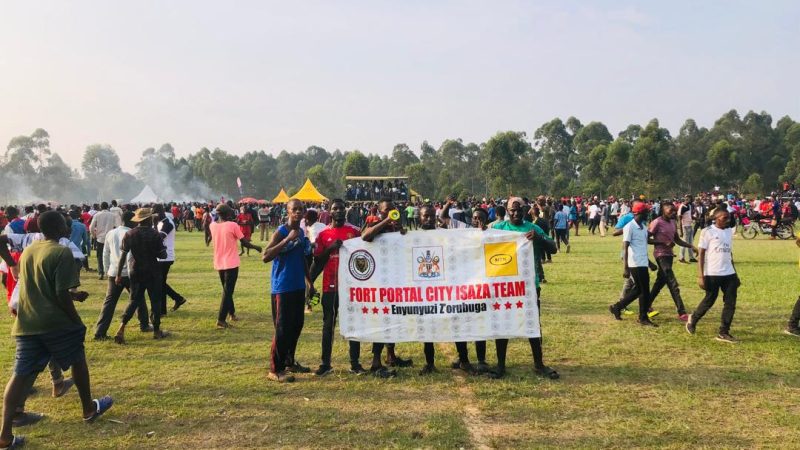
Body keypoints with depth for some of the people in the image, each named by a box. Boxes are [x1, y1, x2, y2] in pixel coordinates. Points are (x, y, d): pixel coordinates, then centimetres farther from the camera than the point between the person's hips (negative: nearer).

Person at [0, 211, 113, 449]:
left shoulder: (28, 251, 11)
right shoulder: (62, 253, -15)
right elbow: (61, 293, -20)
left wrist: (73, 294, 28)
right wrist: (77, 320, -8)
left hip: (27, 323, 6)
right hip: (56, 323, -6)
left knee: (21, 374, 5)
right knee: (78, 361, 16)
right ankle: (89, 409, 32)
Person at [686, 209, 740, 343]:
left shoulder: (729, 231, 12)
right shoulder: (708, 232, -6)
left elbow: (730, 253, 18)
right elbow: (701, 254, -7)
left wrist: (735, 274, 17)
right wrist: (700, 276, -13)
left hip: (729, 274, 6)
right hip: (712, 274, -5)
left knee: (731, 303, 1)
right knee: (709, 301, 5)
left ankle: (723, 333, 10)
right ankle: (693, 319, 31)